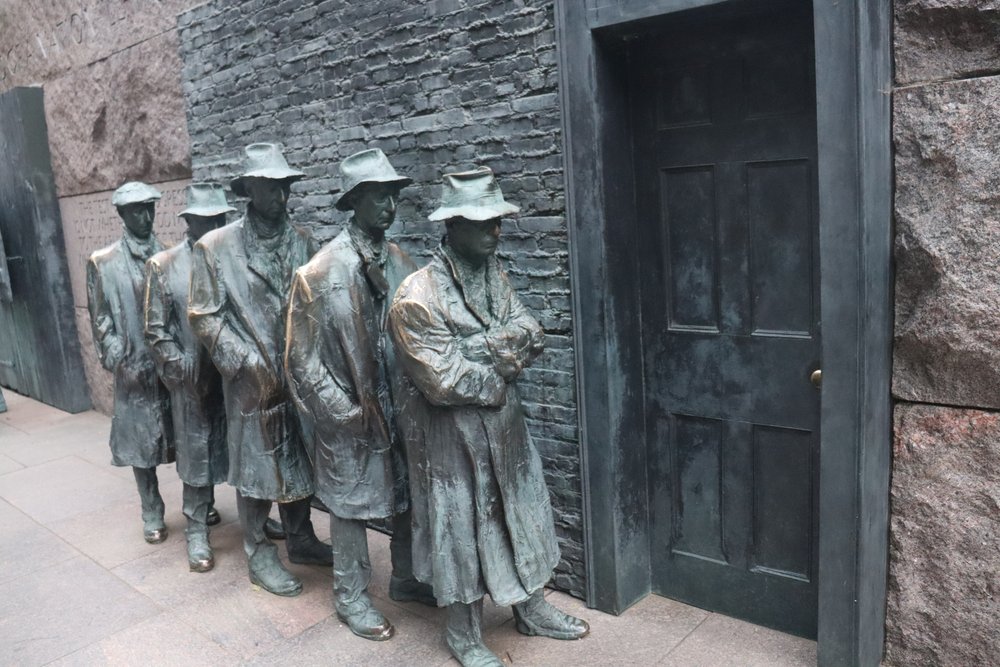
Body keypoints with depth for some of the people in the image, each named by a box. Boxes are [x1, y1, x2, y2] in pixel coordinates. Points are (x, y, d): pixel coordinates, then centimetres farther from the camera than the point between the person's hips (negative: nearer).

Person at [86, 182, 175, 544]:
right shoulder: (104, 262, 1)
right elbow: (100, 318, 1)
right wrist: (119, 361, -7)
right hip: (135, 368, -1)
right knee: (141, 441, 6)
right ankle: (152, 515, 18)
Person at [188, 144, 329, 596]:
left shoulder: (300, 241, 4)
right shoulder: (215, 247, -7)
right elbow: (205, 317, -8)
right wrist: (250, 363, -15)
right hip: (251, 381, -4)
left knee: (300, 459, 16)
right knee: (256, 463, 8)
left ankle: (300, 539, 34)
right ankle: (259, 555, 24)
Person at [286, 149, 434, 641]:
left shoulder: (401, 262, 0)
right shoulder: (320, 273, -14)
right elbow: (303, 360, -11)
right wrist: (346, 413, -12)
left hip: (400, 407, 5)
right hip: (350, 416, -5)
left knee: (407, 494, 17)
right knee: (350, 504, 10)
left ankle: (406, 578, 38)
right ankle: (351, 597, 29)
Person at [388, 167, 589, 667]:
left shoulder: (495, 276, 3)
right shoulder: (417, 297, -22)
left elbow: (530, 337, -4)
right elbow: (444, 382, -26)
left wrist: (477, 351, -21)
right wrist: (500, 368, -13)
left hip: (504, 426, 7)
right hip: (452, 437, -7)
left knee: (520, 513, 19)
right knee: (460, 527, 9)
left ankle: (531, 608, 41)